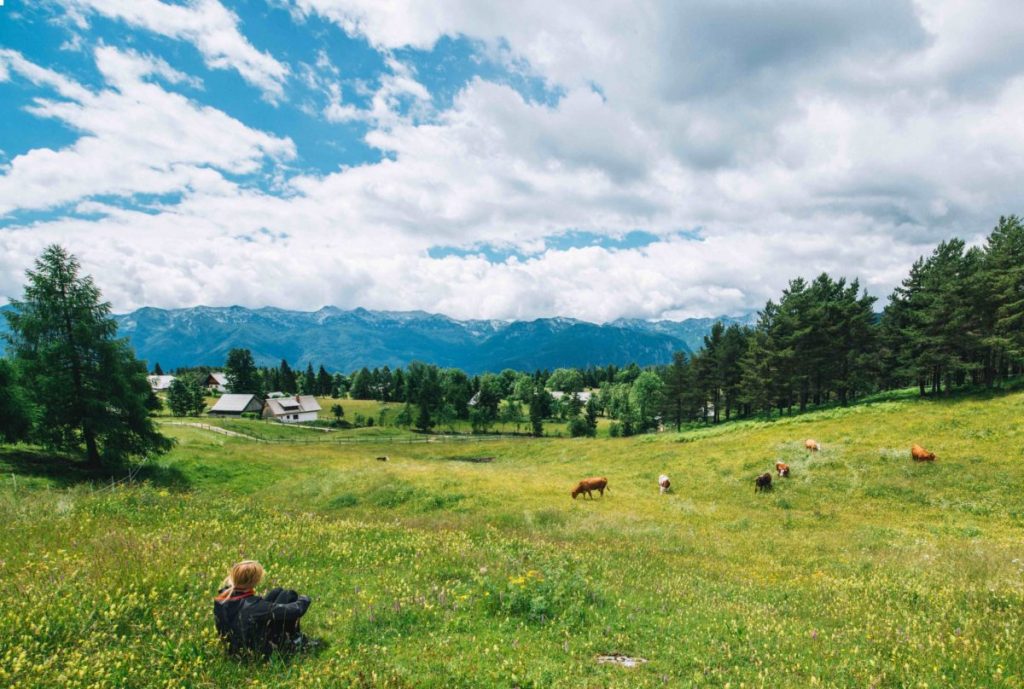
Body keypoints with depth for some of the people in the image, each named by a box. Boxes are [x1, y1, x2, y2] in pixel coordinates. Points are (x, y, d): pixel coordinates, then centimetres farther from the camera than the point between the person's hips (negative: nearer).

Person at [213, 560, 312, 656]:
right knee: (289, 595, 0)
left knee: (277, 592, 11)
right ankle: (294, 641, 15)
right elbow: (295, 610, -30)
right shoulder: (252, 606, -37)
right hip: (262, 648, -7)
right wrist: (304, 600, -11)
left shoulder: (221, 599, -19)